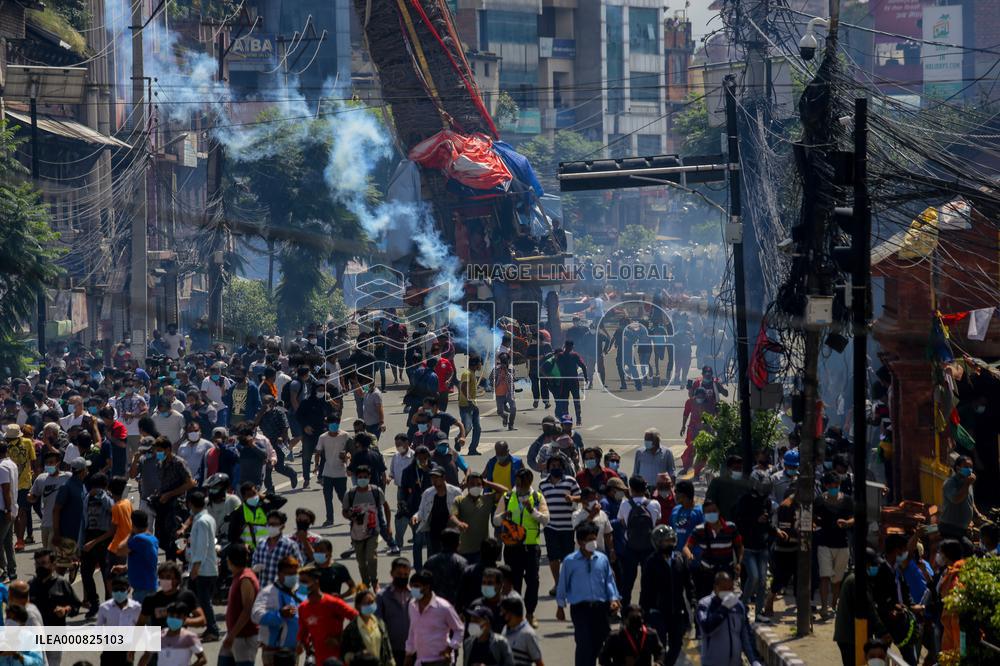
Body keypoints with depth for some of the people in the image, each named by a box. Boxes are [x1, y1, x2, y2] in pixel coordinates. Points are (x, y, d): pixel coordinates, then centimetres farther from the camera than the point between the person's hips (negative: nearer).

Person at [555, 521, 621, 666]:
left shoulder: (602, 559, 4)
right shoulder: (570, 561, -4)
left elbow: (609, 580, 9)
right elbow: (563, 585, 4)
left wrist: (613, 599, -5)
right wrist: (561, 607, 8)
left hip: (600, 606, 4)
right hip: (580, 607, -4)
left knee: (598, 643, 12)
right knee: (584, 643, -12)